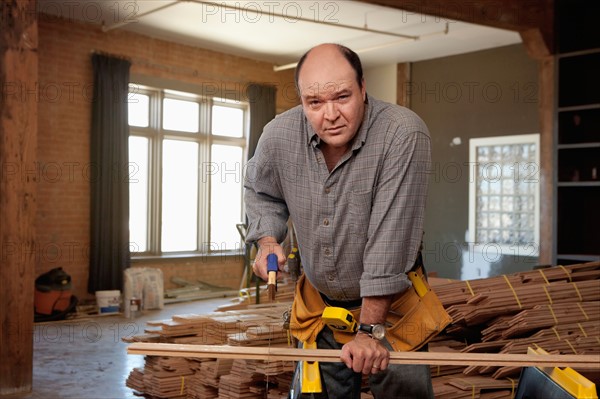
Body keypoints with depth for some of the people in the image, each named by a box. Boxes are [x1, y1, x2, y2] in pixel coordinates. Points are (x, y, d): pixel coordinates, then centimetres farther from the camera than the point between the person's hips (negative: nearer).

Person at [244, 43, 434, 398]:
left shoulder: (403, 134, -28)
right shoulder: (279, 135, -14)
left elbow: (390, 235, -30)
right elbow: (260, 191, 10)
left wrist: (371, 328, -28)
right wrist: (268, 239, -9)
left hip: (388, 302, -4)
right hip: (320, 301, 4)